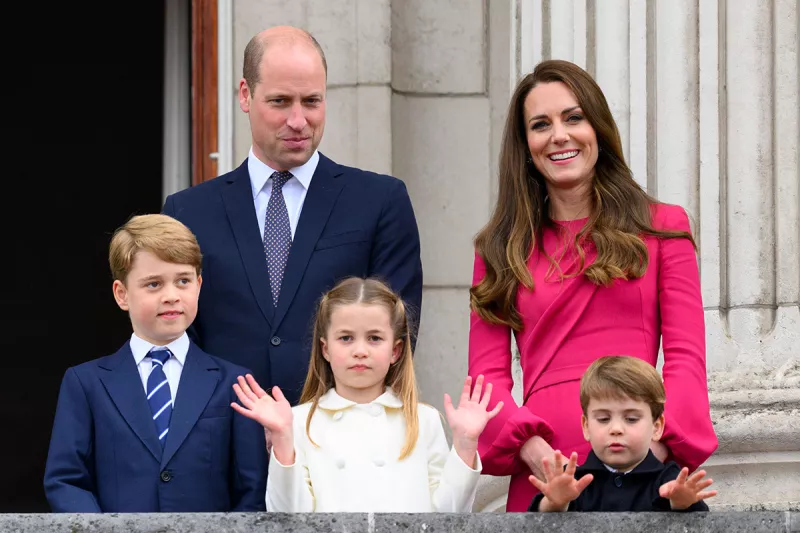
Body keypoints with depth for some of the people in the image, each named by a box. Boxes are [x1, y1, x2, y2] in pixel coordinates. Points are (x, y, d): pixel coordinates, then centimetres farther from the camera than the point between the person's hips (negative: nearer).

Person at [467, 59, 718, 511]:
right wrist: (530, 446, -13)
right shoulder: (502, 248, 14)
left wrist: (658, 442, -14)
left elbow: (686, 358, 3)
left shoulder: (663, 227, 10)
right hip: (540, 474, 1)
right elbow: (488, 372, 6)